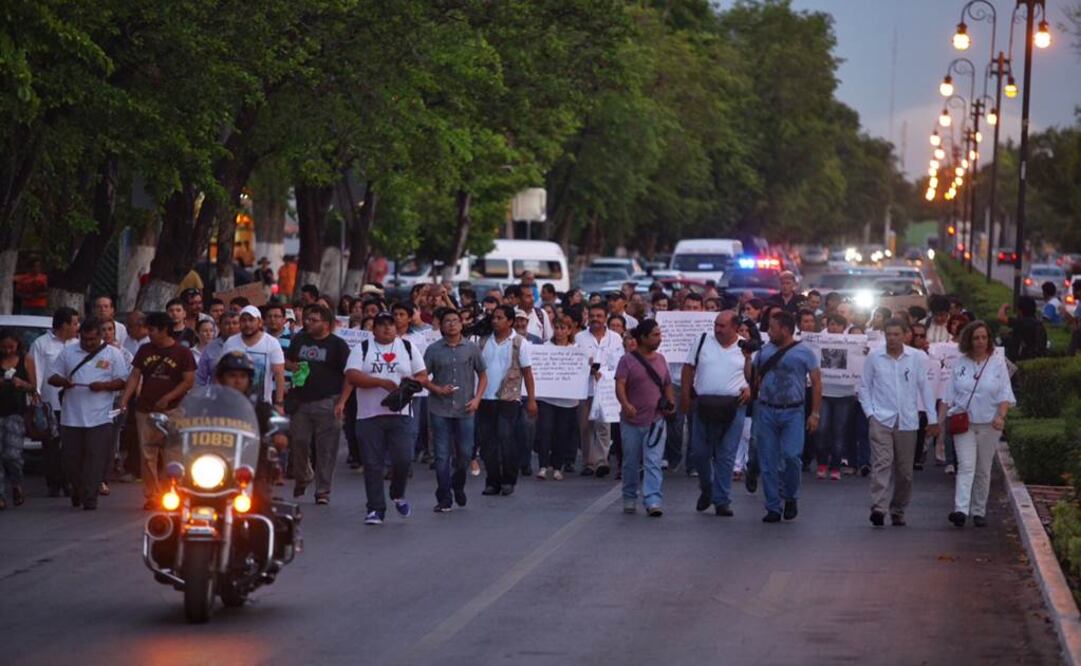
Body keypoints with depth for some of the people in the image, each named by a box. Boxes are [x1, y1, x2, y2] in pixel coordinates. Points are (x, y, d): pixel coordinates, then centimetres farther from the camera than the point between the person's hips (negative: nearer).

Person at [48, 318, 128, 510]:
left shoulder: (113, 354, 4)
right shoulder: (68, 352, 10)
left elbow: (122, 381, 2)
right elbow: (53, 377, 12)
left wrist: (104, 385, -17)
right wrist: (62, 381, -11)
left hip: (100, 418, -2)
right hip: (71, 417, 2)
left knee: (95, 459, -6)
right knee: (71, 458, 5)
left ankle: (90, 498, 0)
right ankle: (77, 490, 29)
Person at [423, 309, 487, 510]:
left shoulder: (471, 348, 5)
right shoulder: (433, 350, 3)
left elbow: (482, 376, 10)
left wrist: (477, 398, -4)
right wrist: (438, 389, -10)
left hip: (464, 410, 1)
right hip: (440, 410, -1)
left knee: (465, 454, 3)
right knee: (442, 456, -1)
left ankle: (458, 485, 31)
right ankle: (444, 499, 4)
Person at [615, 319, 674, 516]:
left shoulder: (660, 359, 10)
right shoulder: (627, 360, -4)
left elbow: (667, 385, 19)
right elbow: (620, 385, -14)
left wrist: (671, 403, 1)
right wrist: (625, 405, -31)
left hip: (655, 421, 2)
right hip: (631, 421, -2)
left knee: (653, 463, -7)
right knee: (631, 463, 10)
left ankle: (653, 501, -14)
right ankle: (629, 499, 24)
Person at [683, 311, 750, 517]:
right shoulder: (702, 341, 4)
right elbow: (689, 368, 8)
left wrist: (750, 388, -7)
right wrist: (685, 396, 3)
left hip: (733, 407, -1)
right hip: (704, 405, 1)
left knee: (726, 457, 0)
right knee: (700, 453, 6)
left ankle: (722, 500, 5)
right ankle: (706, 490, 30)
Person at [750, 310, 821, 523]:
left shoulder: (804, 352, -1)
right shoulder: (765, 350, 10)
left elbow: (816, 383, 0)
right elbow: (752, 378, 12)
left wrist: (815, 413, -5)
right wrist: (747, 357, 0)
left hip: (792, 412, -4)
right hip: (766, 411, 4)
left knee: (791, 456, -15)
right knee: (768, 462, 3)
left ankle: (791, 497, 9)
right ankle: (773, 508, 10)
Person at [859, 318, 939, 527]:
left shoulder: (917, 358, 2)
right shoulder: (874, 357, 1)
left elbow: (925, 388, 7)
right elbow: (864, 387, 9)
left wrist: (932, 419, 6)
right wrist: (870, 413, -1)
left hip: (907, 421, 2)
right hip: (881, 420, -2)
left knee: (904, 470, 6)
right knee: (882, 463, -17)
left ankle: (898, 511, 19)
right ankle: (878, 508, -26)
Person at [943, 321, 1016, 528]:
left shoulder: (997, 362, 2)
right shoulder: (960, 363, 5)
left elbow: (1005, 394, -1)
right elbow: (949, 395, 9)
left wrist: (1001, 416, -17)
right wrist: (941, 418, 1)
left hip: (988, 425, 0)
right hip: (963, 423, 0)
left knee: (983, 470, 8)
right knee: (966, 466, -13)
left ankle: (979, 511, 18)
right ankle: (961, 510, -24)